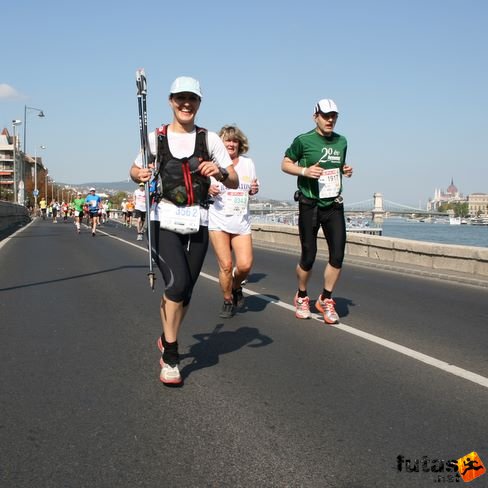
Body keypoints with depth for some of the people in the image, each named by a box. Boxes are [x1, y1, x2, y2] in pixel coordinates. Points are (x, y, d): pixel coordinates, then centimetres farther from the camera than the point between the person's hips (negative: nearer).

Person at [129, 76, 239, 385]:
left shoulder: (209, 138, 7)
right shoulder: (156, 138, 7)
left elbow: (235, 182, 4)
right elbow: (135, 170, 20)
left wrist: (220, 172, -18)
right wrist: (141, 175, -4)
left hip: (197, 223, 2)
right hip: (164, 220, -2)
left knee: (184, 291, 8)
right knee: (178, 282, -20)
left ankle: (166, 339, 37)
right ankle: (170, 357, -4)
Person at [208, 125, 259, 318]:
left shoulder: (248, 163, 9)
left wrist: (255, 189, -3)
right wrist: (209, 191, -15)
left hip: (242, 221, 2)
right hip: (219, 220, -2)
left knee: (245, 265, -10)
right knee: (226, 265, -7)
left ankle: (236, 287, 23)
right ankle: (228, 302, 16)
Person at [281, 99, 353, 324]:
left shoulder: (341, 141, 9)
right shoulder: (303, 140, -6)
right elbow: (285, 164, 2)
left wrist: (346, 171, 2)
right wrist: (305, 171, -15)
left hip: (334, 205, 4)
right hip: (310, 205, -4)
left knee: (337, 255, -4)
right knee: (308, 256, 0)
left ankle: (326, 300, 13)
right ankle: (302, 297, 25)